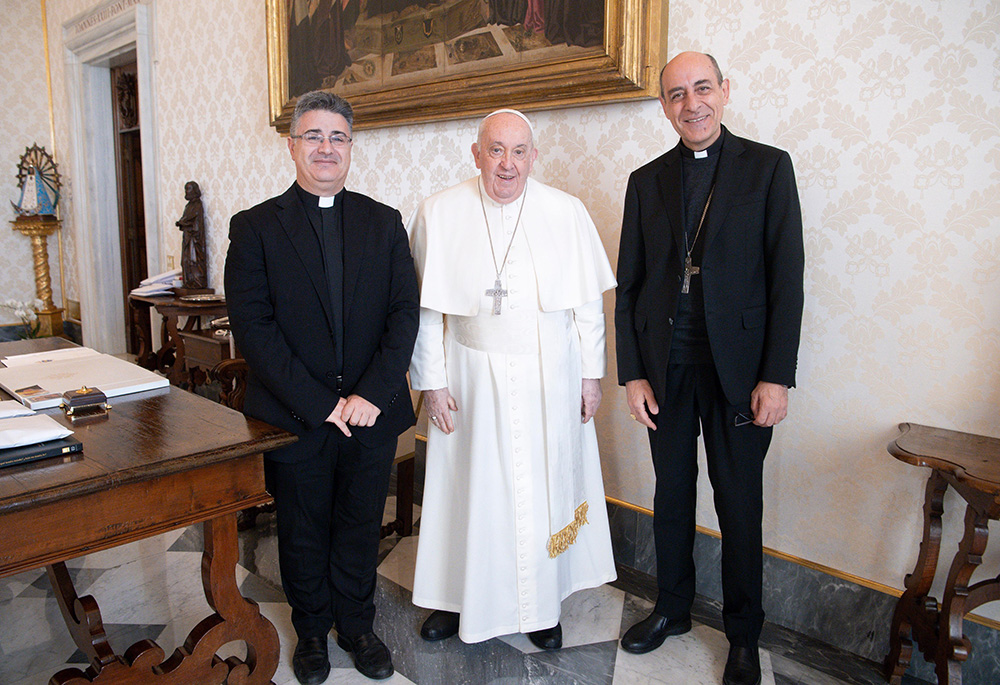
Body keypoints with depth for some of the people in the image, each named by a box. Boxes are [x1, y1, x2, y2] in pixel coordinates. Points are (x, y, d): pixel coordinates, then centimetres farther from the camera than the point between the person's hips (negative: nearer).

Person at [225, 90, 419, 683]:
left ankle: (357, 624, 37)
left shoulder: (384, 222, 5)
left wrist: (371, 395, -14)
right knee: (303, 534, 15)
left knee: (361, 528, 15)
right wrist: (319, 404, -15)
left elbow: (405, 311, -3)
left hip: (372, 414, 2)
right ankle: (312, 630, 38)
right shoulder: (256, 227, -2)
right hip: (295, 418, -1)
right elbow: (253, 327, -9)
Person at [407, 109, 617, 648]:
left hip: (550, 377, 1)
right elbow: (424, 307, -1)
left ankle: (542, 605, 31)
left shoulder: (567, 213, -3)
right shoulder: (438, 214, -4)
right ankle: (458, 596, 32)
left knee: (545, 486, 10)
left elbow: (588, 302, 3)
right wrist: (432, 381, -3)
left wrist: (591, 374, 3)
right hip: (471, 377, 0)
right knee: (469, 487, 10)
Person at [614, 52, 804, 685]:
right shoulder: (647, 180, 9)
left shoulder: (768, 166, 1)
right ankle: (673, 608, 34)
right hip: (666, 365, 3)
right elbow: (628, 284, 7)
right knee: (672, 494, 14)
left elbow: (787, 277, -4)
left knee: (740, 504, 8)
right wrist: (632, 372, 0)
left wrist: (777, 376, -10)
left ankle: (744, 634, 27)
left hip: (737, 365, -2)